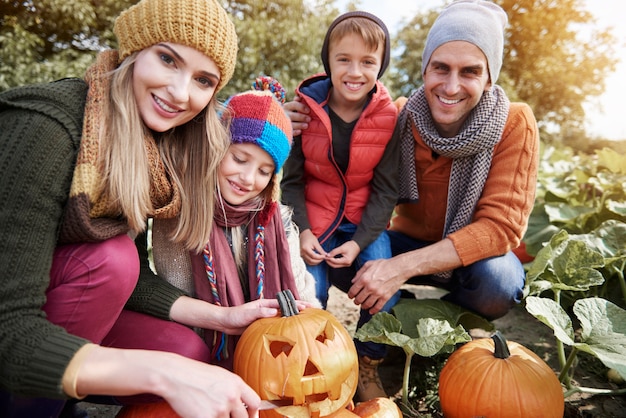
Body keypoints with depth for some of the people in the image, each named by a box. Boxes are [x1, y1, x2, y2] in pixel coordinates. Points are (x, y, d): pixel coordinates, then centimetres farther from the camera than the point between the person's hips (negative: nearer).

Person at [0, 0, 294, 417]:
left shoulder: (160, 152, -6)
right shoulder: (46, 128, -28)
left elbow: (131, 278, 0)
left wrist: (221, 316, -10)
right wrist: (164, 374, -41)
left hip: (63, 307, 6)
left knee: (188, 353, -7)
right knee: (111, 257, -27)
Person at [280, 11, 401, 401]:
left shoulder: (388, 118, -9)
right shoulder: (306, 108, -9)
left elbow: (386, 189, -5)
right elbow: (291, 178, -3)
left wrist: (359, 241, -15)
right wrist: (302, 230, -14)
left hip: (367, 220, 1)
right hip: (315, 217, 0)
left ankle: (369, 367, 11)